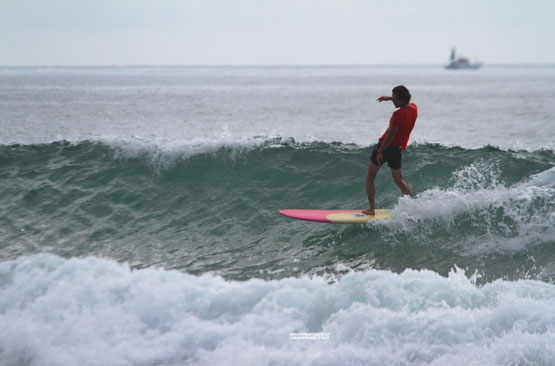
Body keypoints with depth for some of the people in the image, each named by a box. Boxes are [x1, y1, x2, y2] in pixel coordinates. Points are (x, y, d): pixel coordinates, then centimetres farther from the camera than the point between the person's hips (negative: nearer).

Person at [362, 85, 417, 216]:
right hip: (398, 148, 7)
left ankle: (371, 209, 6)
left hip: (385, 146, -7)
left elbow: (390, 135, -25)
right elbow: (405, 102, 24)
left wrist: (380, 152, -20)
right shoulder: (414, 108, -1)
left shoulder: (398, 114, -24)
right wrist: (389, 98, 18)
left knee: (370, 178, 8)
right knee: (399, 180, 21)